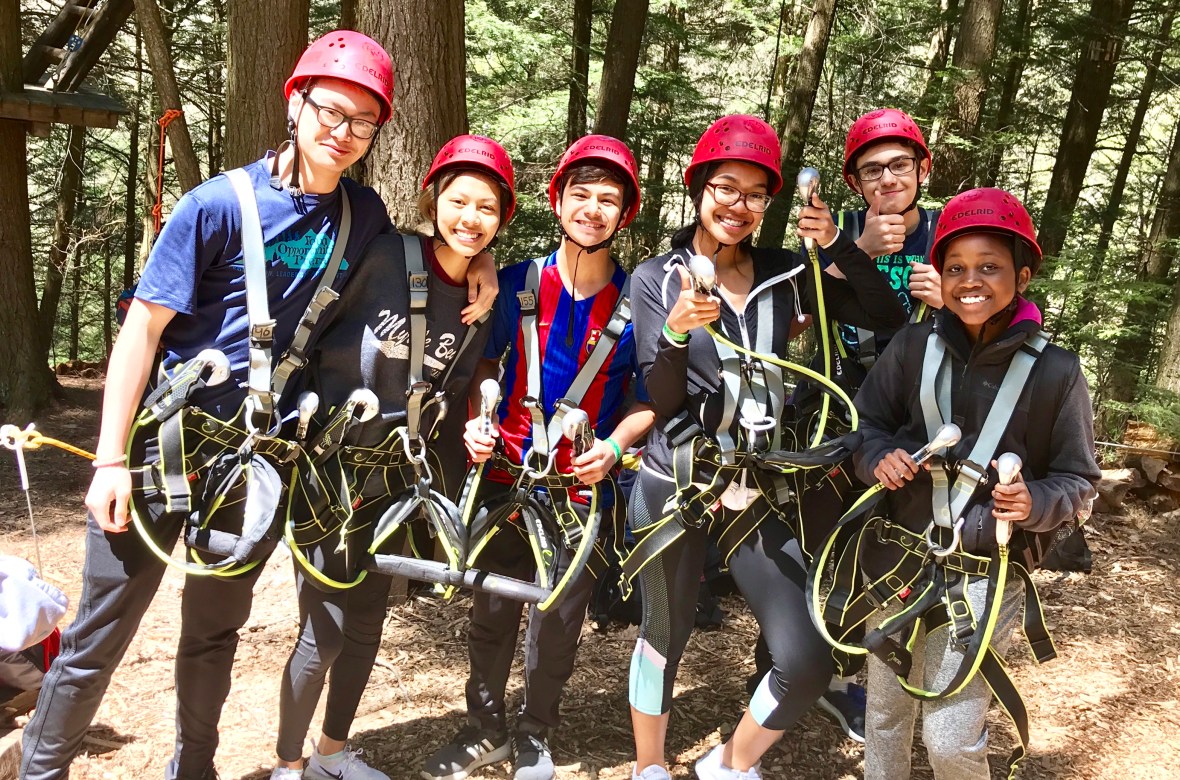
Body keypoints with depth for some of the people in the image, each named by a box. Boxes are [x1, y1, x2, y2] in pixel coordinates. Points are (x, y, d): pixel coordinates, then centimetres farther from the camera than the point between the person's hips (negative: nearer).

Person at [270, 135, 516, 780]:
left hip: (395, 477, 5)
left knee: (367, 621, 15)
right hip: (327, 466, -5)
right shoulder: (383, 257, -16)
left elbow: (449, 400, 8)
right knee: (324, 631, -3)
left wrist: (448, 495, 3)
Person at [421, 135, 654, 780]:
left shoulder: (636, 301, -5)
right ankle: (485, 727, 34)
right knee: (491, 611, 11)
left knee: (556, 624, 9)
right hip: (506, 473, 1)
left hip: (583, 485, -1)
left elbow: (649, 397, -1)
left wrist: (614, 444, -17)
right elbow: (485, 362, 8)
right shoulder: (518, 283, -2)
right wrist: (476, 420, -9)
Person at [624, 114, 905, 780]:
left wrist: (840, 245, -11)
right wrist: (677, 330, -28)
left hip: (759, 491, 3)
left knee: (809, 664, -2)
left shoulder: (784, 274, 4)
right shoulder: (658, 278, -3)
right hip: (675, 486, -2)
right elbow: (661, 400, -10)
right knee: (665, 637, 12)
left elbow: (890, 320, 0)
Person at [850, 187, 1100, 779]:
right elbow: (864, 425, 5)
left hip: (984, 577, -2)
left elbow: (1077, 481, -1)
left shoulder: (1055, 371, -7)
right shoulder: (913, 348, -3)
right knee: (884, 717, 18)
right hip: (895, 560, 3)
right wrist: (880, 458, -16)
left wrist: (1036, 503, -21)